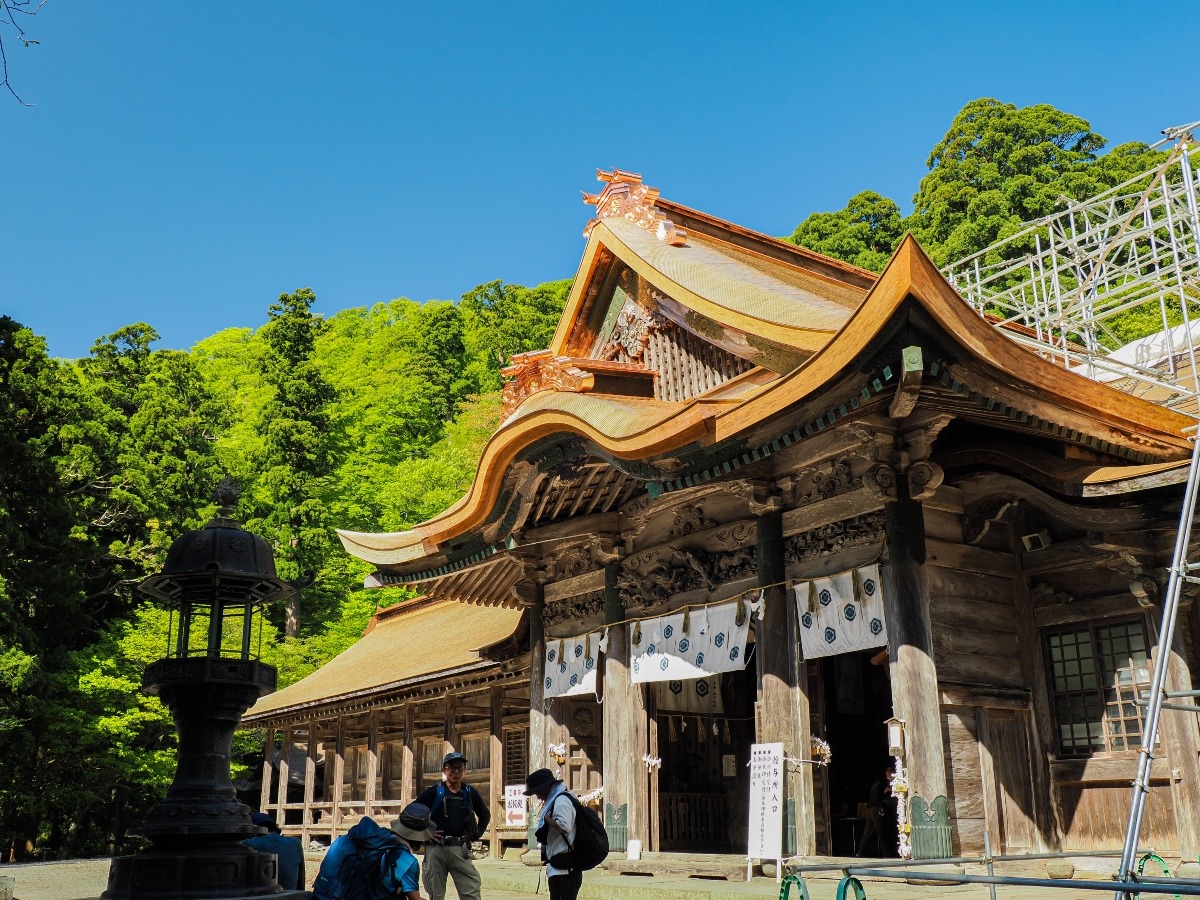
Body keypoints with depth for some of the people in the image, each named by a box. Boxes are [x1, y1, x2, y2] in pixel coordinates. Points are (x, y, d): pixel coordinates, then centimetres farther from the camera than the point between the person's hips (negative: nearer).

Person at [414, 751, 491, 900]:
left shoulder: (470, 793, 8)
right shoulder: (433, 792, -1)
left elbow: (485, 815, 22)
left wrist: (476, 835, 11)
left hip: (460, 849, 2)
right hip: (436, 848, -1)